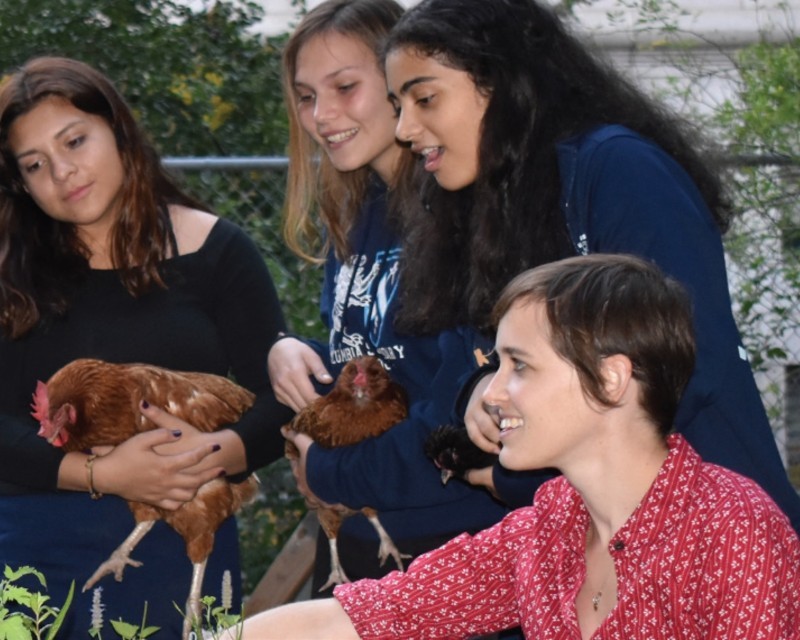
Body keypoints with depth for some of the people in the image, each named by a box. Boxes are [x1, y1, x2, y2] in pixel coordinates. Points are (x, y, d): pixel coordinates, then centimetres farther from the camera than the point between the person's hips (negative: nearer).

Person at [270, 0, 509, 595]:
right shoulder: (348, 219, 11)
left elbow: (462, 417, -20)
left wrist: (327, 469, -8)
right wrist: (286, 353, -2)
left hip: (455, 545, -8)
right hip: (353, 542, 8)